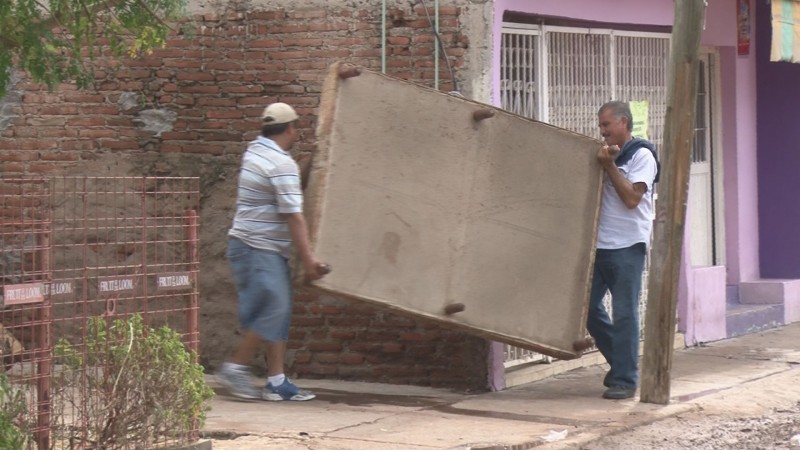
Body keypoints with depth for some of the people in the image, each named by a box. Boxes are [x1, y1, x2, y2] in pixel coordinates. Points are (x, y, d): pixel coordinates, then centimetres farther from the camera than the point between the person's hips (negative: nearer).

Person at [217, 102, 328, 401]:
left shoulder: (254, 151, 12)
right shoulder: (282, 165, -17)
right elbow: (293, 217, -19)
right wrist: (308, 259, -17)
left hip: (255, 247, 10)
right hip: (260, 250, -10)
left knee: (279, 315, 8)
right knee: (271, 312, -10)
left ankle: (276, 381, 6)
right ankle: (235, 369, -4)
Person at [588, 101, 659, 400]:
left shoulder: (641, 156, -5)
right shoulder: (608, 155, 17)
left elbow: (631, 198, -14)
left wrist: (609, 166, -13)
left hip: (626, 246, -7)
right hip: (599, 245, 8)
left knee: (624, 314, -5)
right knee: (589, 307, 7)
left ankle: (625, 380, 0)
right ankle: (620, 361, 24)